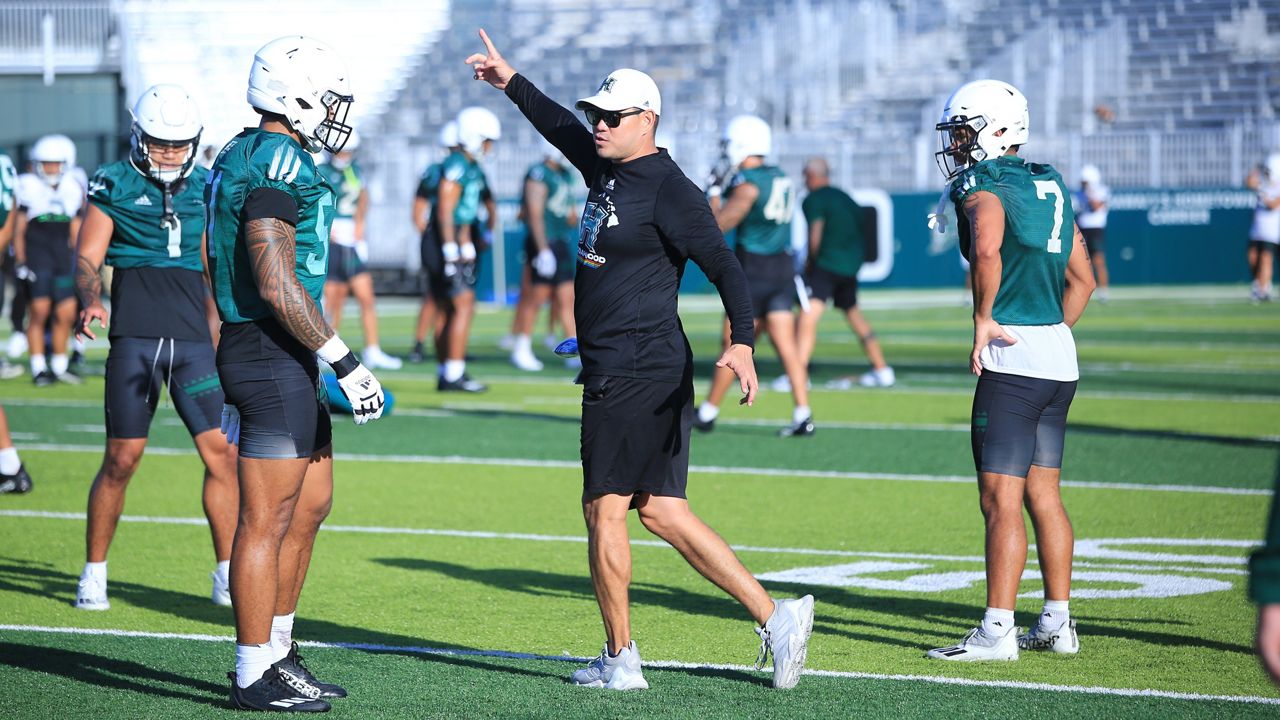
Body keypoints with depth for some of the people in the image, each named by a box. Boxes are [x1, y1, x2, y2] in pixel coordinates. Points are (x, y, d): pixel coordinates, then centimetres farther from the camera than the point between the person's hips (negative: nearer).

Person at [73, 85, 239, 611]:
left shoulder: (203, 189, 14)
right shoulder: (114, 186, 3)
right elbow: (87, 257, -2)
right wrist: (91, 301, -22)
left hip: (193, 337, 3)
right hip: (135, 336, -3)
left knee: (222, 453, -4)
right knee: (122, 459, -1)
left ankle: (229, 576, 5)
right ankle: (94, 573, 14)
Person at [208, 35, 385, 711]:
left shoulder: (240, 159, 16)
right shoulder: (276, 164, -16)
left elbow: (222, 280, 21)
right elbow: (278, 286, -23)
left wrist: (233, 378, 25)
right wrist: (347, 363, -20)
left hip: (269, 359, 11)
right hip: (274, 357, -11)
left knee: (312, 503, 17)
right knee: (268, 517, -3)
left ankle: (277, 651, 24)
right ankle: (254, 676, 4)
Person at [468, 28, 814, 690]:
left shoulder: (669, 191, -13)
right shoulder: (606, 167, 13)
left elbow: (724, 267, -19)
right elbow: (561, 127, 34)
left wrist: (742, 343, -32)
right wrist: (510, 83, 37)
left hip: (635, 375, -9)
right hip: (629, 372, 9)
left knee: (605, 509, -1)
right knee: (661, 512, 8)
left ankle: (620, 660, 8)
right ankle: (775, 617, 6)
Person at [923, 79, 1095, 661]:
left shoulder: (983, 188, -9)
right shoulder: (1050, 186, 16)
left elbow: (987, 249, -32)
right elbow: (1082, 279, 21)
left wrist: (983, 319, -20)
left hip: (1012, 358, -9)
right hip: (1060, 359, 9)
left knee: (1001, 499, -6)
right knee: (1042, 492, 15)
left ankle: (998, 631, -6)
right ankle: (1057, 624, 18)